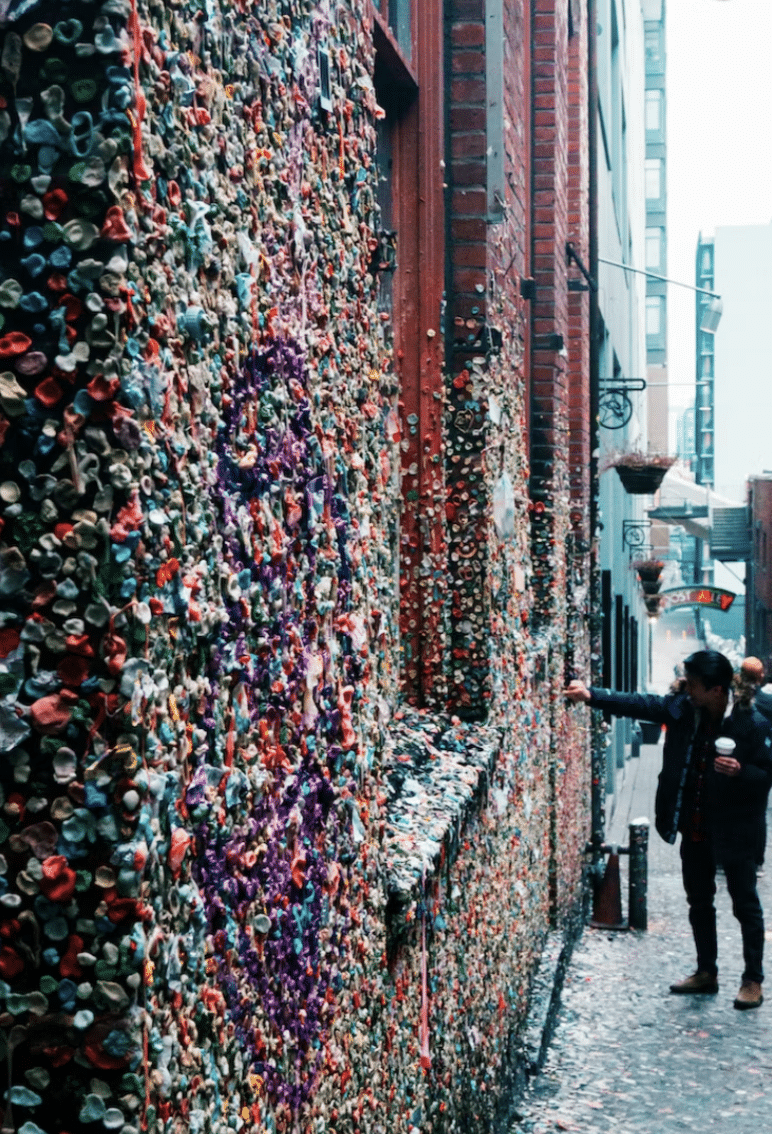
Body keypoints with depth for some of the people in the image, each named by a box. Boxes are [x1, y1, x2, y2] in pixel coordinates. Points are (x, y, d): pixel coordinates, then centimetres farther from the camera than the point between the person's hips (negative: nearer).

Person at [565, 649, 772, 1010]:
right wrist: (591, 696, -12)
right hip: (694, 828, 6)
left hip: (734, 831, -6)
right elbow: (639, 704, -2)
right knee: (699, 903, 17)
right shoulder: (681, 708, -5)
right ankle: (706, 972, 31)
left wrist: (740, 773, -30)